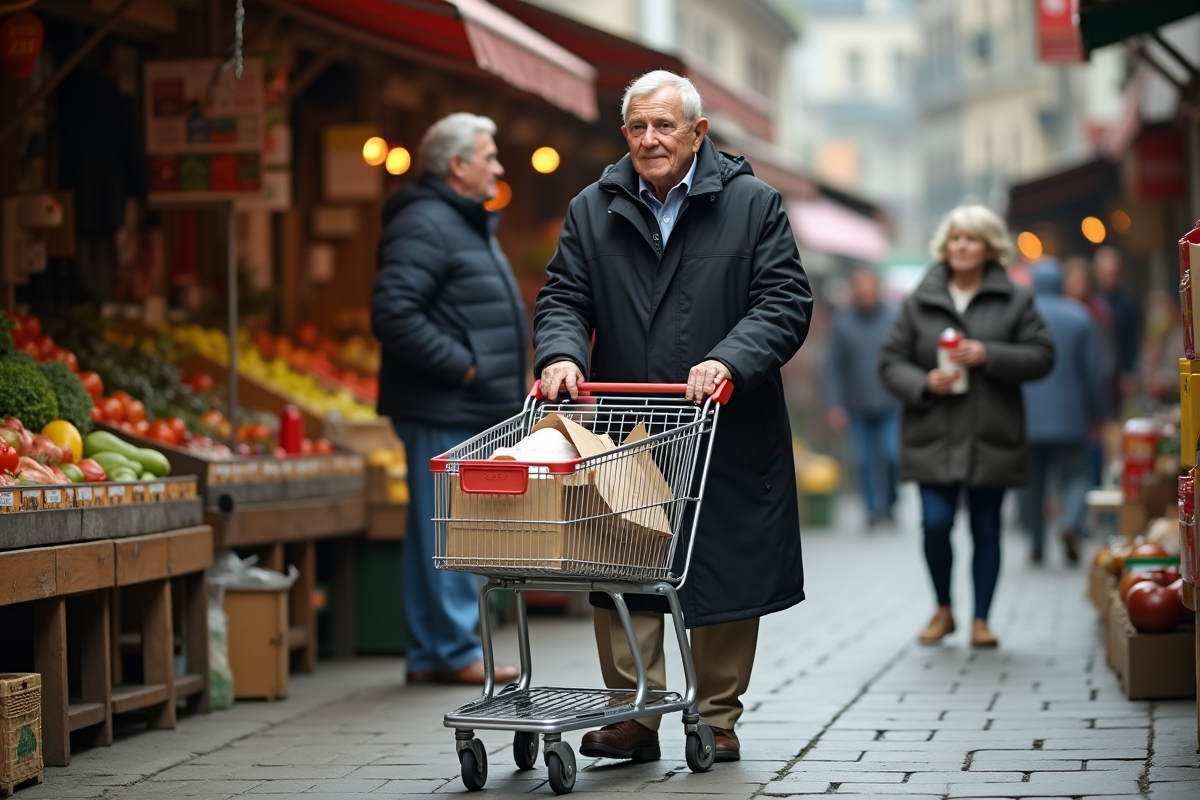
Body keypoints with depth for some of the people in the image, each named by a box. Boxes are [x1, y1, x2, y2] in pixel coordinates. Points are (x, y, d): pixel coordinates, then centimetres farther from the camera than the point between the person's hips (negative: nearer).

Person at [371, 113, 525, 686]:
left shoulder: (467, 224, 20)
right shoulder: (424, 225, -14)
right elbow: (393, 315, -24)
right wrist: (462, 366, -20)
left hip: (471, 413, 10)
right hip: (442, 411, -10)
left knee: (439, 535, 12)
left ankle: (429, 655, 17)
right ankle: (456, 653, -2)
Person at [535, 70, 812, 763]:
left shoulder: (753, 204, 2)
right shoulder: (592, 211, 9)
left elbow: (785, 302, -5)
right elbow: (563, 297, 7)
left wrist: (728, 361, -21)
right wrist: (561, 352, -15)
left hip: (727, 433, -1)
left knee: (727, 577, 5)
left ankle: (719, 718, 17)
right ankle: (633, 716, 5)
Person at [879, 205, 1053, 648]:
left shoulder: (1015, 300, 4)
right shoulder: (919, 302, 7)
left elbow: (1042, 356, -1)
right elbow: (890, 361, 7)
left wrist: (989, 355, -14)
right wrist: (923, 382, -12)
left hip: (992, 438, 0)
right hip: (934, 436, 0)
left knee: (986, 529, 4)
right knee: (935, 524, -9)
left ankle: (981, 619, 16)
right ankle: (943, 610, 13)